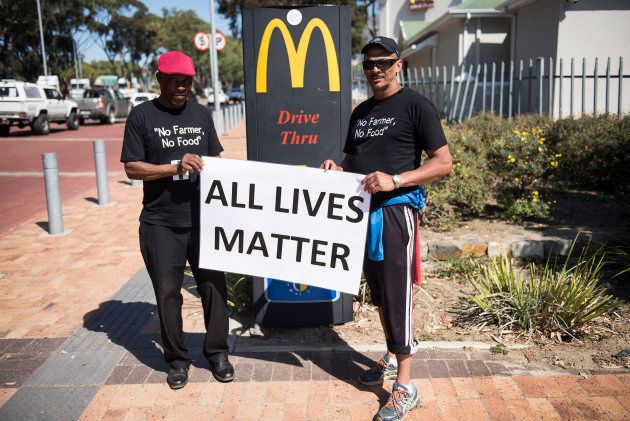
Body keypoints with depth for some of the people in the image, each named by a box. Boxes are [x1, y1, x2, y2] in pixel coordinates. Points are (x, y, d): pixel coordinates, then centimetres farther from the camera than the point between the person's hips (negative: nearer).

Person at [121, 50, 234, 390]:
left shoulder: (201, 114, 11)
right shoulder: (142, 115, 0)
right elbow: (131, 168, -5)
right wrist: (175, 167, -18)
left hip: (203, 219, 2)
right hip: (160, 223, -2)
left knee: (213, 286, 4)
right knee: (167, 292, 7)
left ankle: (217, 352, 23)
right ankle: (176, 358, 24)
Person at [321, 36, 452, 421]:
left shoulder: (416, 106, -6)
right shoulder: (361, 112, 16)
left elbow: (443, 163, -10)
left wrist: (395, 180, -22)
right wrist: (338, 168, 1)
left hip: (396, 211, -7)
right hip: (363, 210, 7)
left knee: (397, 295, -3)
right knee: (378, 292, 17)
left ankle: (405, 388, 8)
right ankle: (392, 357, 36)